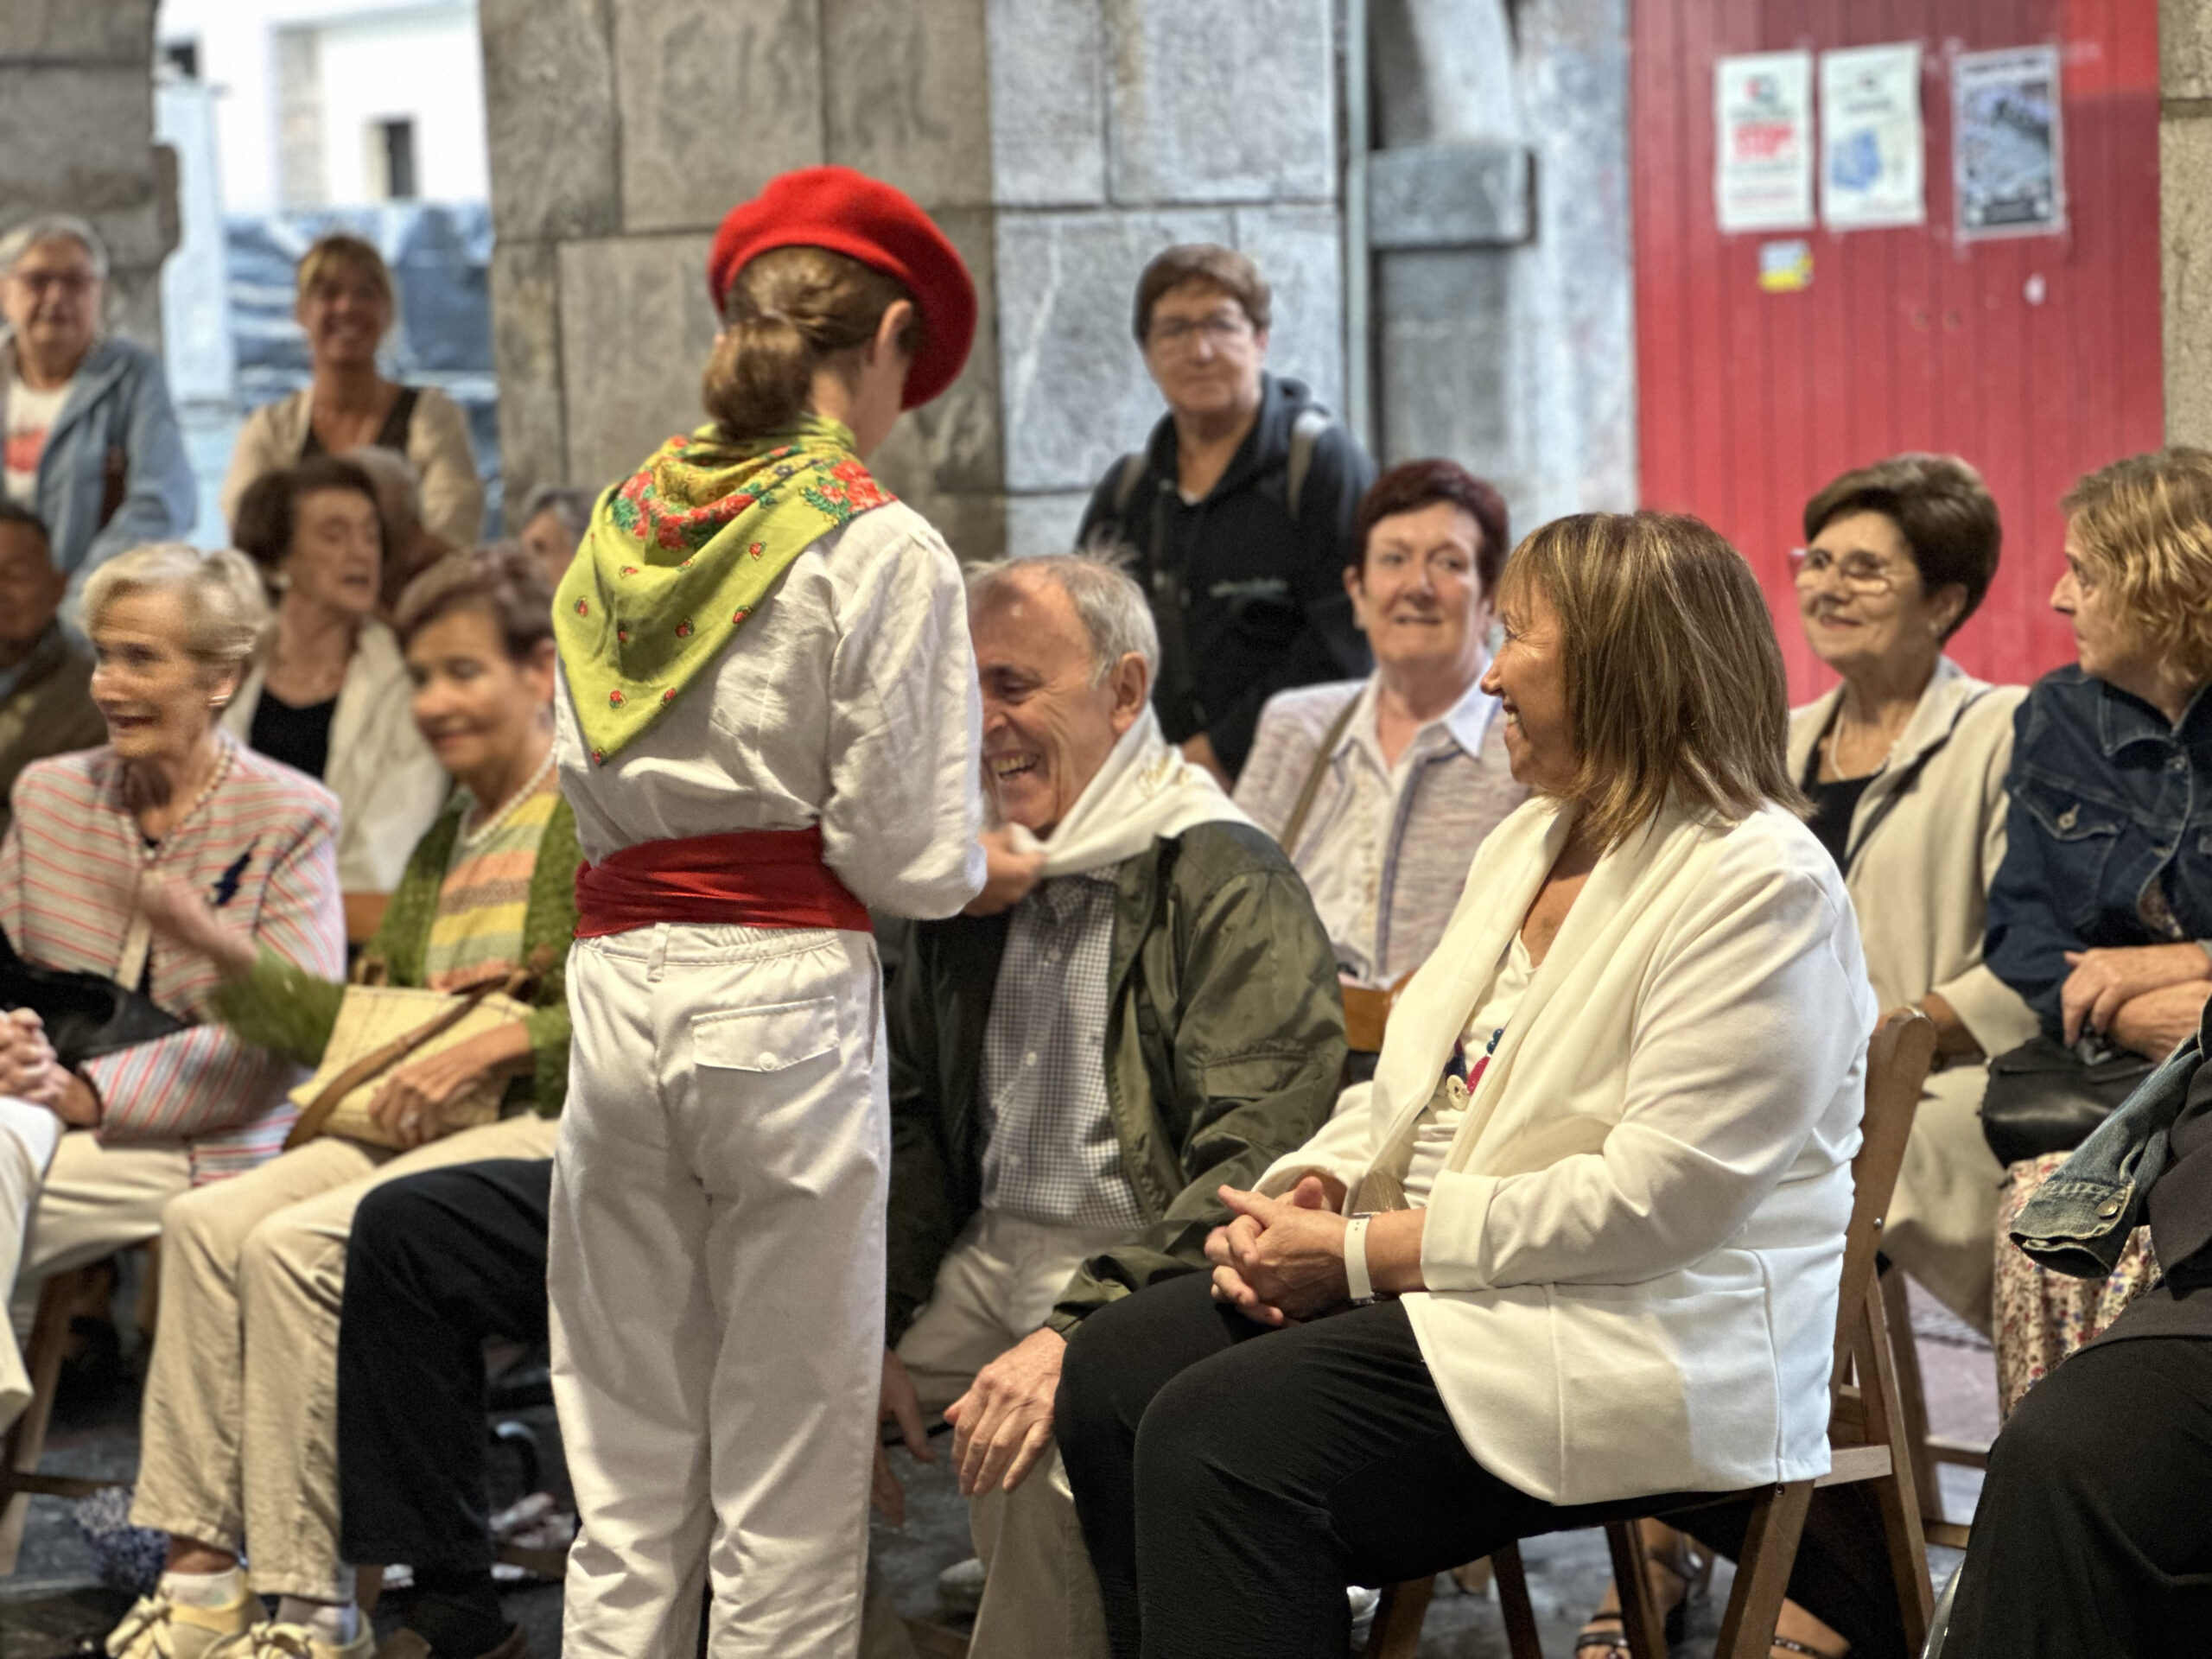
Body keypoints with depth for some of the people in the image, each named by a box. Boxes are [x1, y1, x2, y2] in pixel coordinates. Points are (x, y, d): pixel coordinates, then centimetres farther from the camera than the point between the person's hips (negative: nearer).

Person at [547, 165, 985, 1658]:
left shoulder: (622, 527, 10)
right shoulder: (882, 551, -6)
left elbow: (590, 789, 11)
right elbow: (915, 860, -8)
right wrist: (971, 853, 12)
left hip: (617, 983, 5)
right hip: (787, 990, -5)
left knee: (628, 1464, 12)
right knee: (788, 1469, 2)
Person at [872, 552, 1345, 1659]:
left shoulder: (1229, 885, -10)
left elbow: (1253, 1170, -18)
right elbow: (914, 1121, 19)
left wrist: (1075, 1335, -26)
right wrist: (879, 1332, 5)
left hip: (1154, 1279, -7)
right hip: (989, 1264, 7)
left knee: (1054, 1450, -35)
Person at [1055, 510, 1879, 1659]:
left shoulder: (1762, 888, -14)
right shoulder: (1528, 841, 17)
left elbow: (1652, 1199, -22)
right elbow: (1406, 1088, 20)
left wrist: (1362, 1253, -19)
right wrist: (1302, 1197, -3)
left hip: (1645, 1342, -9)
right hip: (1450, 1283, 9)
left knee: (1221, 1432, -25)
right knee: (1115, 1368, -7)